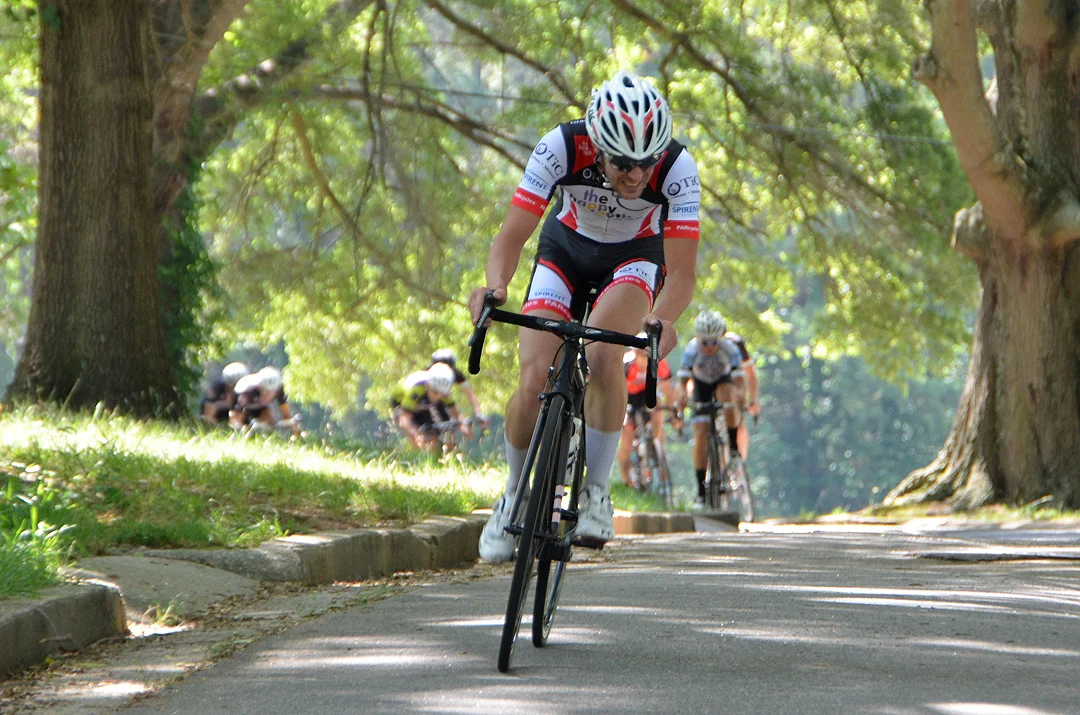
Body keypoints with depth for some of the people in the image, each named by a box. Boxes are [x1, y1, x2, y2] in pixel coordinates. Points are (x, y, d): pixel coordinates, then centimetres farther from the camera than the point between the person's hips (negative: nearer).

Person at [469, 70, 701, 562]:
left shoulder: (677, 168, -32)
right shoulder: (561, 147, -32)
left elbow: (681, 272, -32)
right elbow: (511, 236, -30)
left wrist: (662, 318, -53)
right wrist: (495, 286, -50)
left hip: (635, 258, -1)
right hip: (567, 250, 1)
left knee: (602, 353, -31)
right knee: (533, 380, -16)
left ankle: (595, 493, -15)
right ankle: (515, 497, 11)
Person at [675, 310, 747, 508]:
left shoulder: (729, 349, -30)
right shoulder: (692, 350, -30)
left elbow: (739, 378, -37)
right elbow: (682, 379, -34)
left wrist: (741, 393, -57)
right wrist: (683, 395, -54)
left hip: (723, 381, 0)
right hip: (701, 385, 0)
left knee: (728, 394, -37)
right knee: (701, 434, -13)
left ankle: (733, 445, -19)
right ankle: (701, 490, -9)